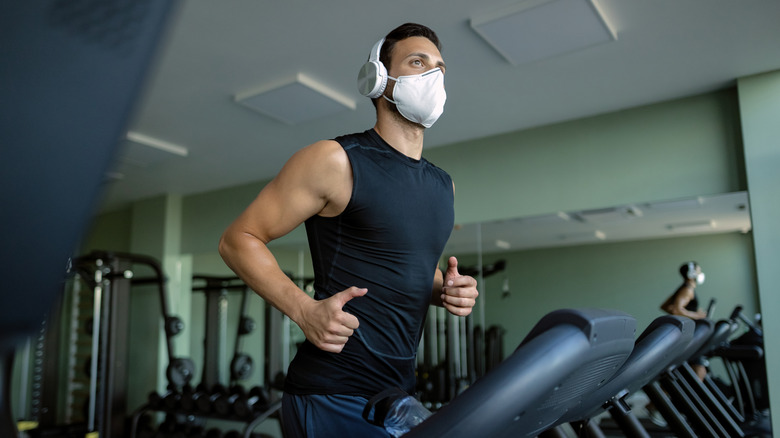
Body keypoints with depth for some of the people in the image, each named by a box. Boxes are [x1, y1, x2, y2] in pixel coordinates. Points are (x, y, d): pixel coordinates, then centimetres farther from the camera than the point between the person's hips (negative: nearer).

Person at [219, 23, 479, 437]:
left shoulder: (442, 185, 11)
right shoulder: (336, 161, -10)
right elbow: (239, 239, -8)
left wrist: (445, 290, 3)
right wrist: (304, 310, -22)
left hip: (398, 393, 7)